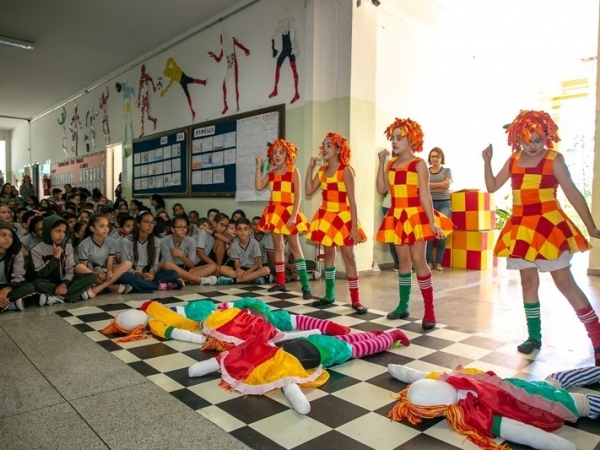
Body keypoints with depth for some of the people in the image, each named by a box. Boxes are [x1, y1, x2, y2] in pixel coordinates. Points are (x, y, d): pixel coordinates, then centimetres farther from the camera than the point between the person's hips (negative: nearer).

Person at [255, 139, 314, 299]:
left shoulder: (293, 171, -3)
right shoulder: (271, 173, 12)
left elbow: (298, 195, -9)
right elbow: (258, 187, -2)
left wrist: (294, 215, -18)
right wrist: (258, 166, -1)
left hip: (288, 212, -5)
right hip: (274, 212, 5)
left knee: (295, 246, -8)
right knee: (278, 246, 10)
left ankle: (305, 286, -8)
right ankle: (280, 282, 19)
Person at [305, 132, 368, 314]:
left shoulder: (346, 170, -11)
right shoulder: (322, 171, 8)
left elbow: (352, 200, -14)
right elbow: (309, 190, 1)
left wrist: (354, 226, -18)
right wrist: (310, 167, 0)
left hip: (342, 217, -6)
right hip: (326, 217, 6)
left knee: (349, 257, -3)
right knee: (328, 254, 12)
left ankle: (355, 300, 4)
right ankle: (329, 295, 24)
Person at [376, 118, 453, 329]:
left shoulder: (418, 164, -6)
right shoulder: (391, 164, 10)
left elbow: (424, 194, -11)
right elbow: (381, 189, 0)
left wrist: (431, 221, -16)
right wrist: (381, 163, -2)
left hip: (415, 216, -5)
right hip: (396, 217, 5)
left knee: (418, 260, -6)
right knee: (403, 261, 11)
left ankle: (429, 310, 2)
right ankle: (403, 306, 20)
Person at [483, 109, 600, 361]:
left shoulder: (554, 160, -6)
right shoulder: (513, 160, 7)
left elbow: (573, 194, -7)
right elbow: (492, 187, 11)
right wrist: (487, 161, -2)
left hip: (548, 225, -5)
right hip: (521, 227, 5)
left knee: (564, 281, -5)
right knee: (528, 281, 10)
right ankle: (535, 336, 22)